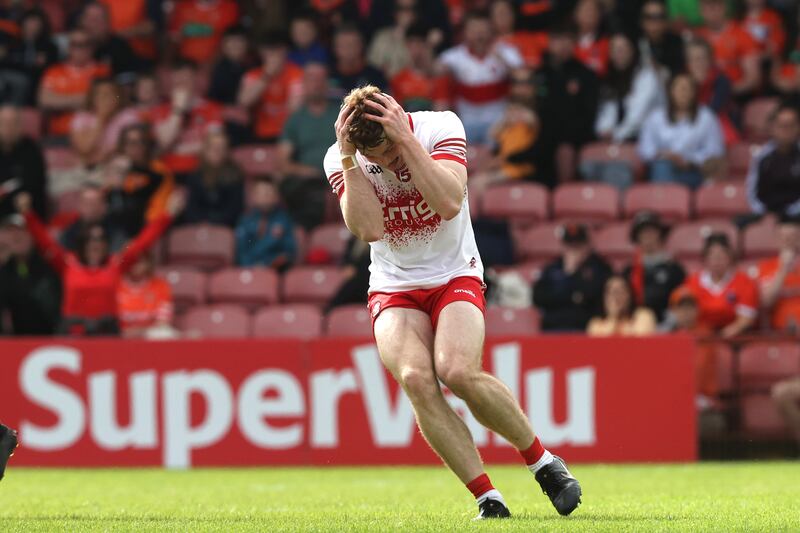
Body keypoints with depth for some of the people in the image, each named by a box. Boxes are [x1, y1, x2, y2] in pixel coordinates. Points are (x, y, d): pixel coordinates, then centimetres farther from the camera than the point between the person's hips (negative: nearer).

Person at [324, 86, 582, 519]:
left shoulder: (440, 127, -13)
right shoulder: (340, 159, -9)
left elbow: (450, 203, -27)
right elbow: (369, 228, -23)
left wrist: (406, 141, -30)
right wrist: (348, 158, -28)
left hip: (455, 276, -2)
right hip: (393, 289, 2)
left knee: (458, 371, -29)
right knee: (415, 377, -28)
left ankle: (543, 463, -7)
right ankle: (487, 498, -21)